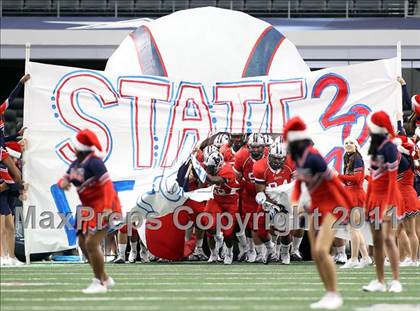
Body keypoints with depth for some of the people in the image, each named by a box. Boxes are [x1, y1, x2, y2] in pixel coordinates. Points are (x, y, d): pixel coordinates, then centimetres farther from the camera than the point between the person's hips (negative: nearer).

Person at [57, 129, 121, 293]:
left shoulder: (93, 162, -19)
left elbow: (107, 184, -26)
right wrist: (62, 182, -10)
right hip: (89, 208, 10)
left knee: (91, 243, -15)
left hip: (103, 207, -10)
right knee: (83, 243, 15)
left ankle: (99, 283, -4)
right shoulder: (76, 164, 9)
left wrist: (107, 207, -37)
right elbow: (65, 179, 16)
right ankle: (105, 279, 24)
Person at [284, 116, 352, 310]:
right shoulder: (298, 157, 2)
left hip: (332, 207, -9)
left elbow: (334, 181, -19)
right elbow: (298, 182, 16)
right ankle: (329, 295, 14)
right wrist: (294, 201, -4)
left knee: (321, 250, -20)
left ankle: (335, 295, -10)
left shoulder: (312, 157, -23)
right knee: (316, 255, 6)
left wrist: (351, 208, -14)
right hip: (316, 208, 9)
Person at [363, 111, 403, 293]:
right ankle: (380, 282, 9)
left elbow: (392, 177, -17)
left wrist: (388, 203, -22)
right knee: (377, 240, 6)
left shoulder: (389, 148, -13)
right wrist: (368, 201, 18)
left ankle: (396, 281, -15)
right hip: (375, 197, 9)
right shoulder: (374, 147, 13)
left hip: (388, 198, -9)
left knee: (388, 238, -15)